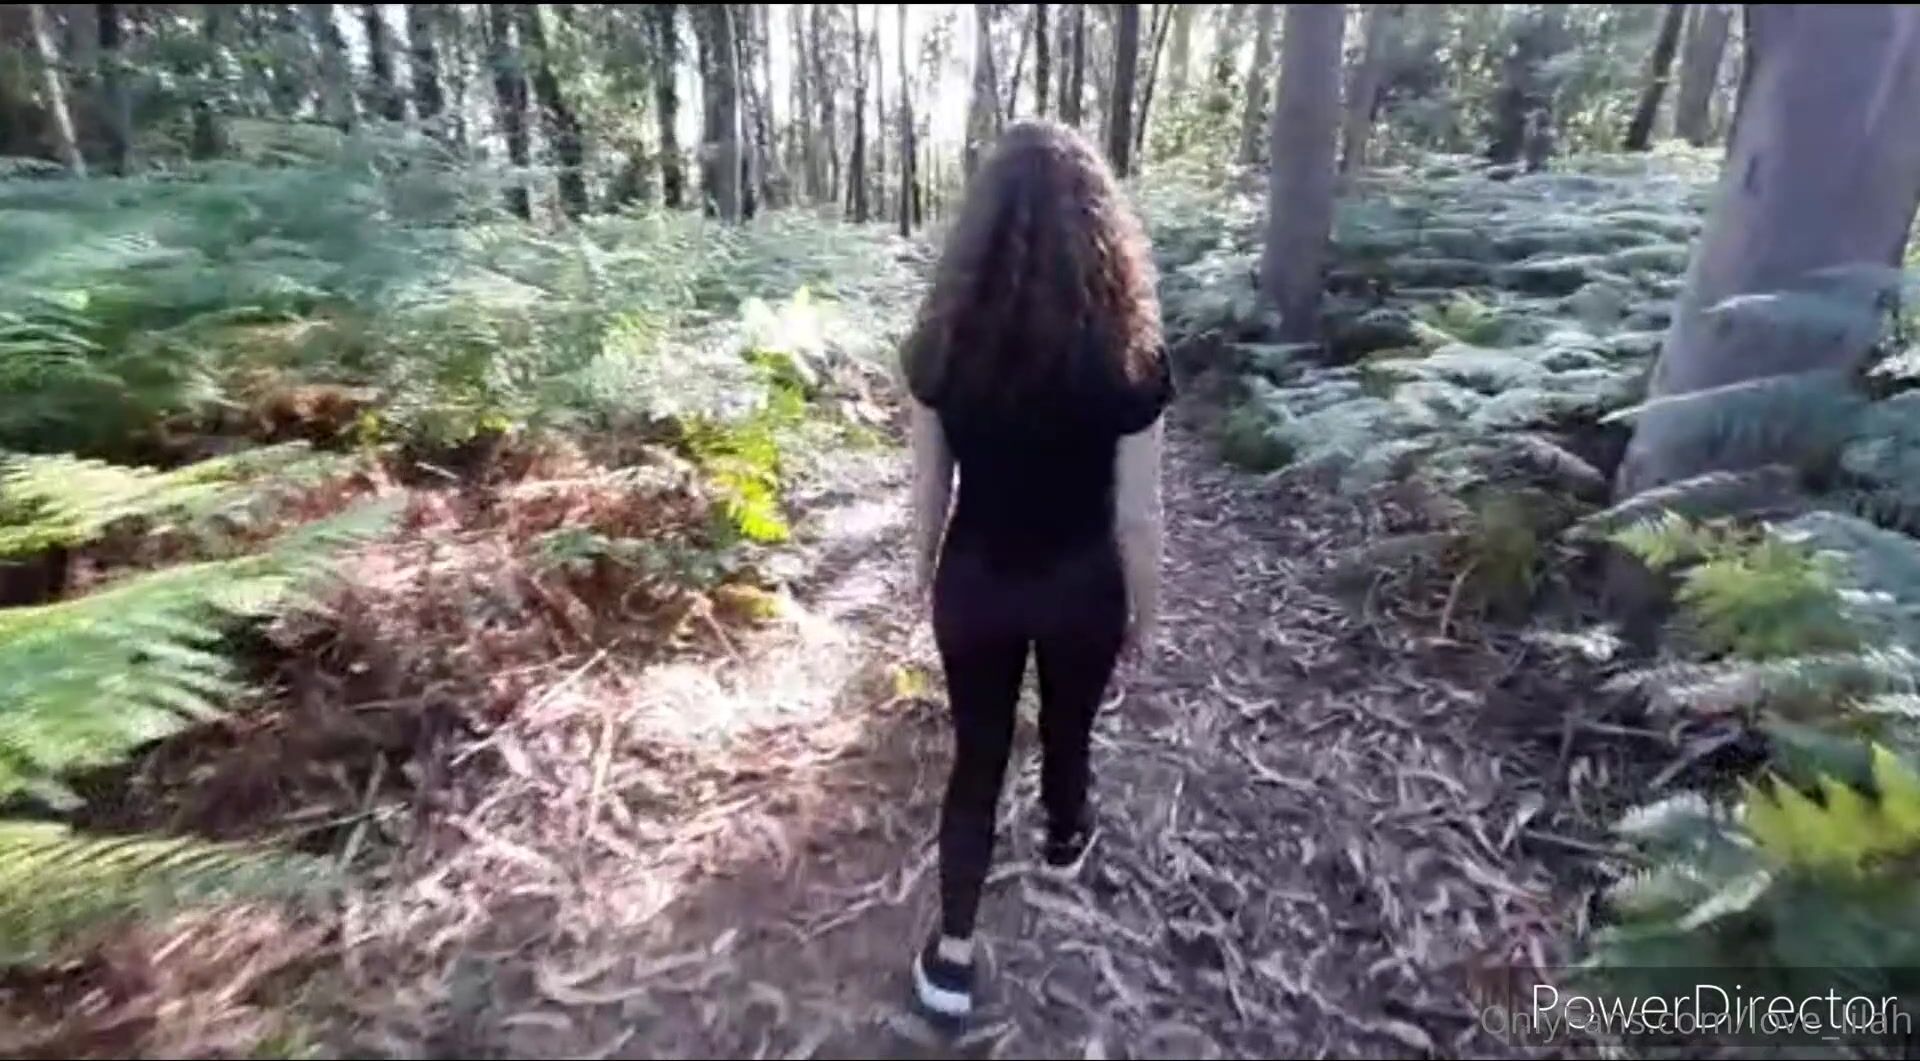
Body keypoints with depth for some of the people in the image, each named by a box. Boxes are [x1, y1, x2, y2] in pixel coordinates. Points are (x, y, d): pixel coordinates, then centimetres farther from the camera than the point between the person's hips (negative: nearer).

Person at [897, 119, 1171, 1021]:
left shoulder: (943, 346, -14)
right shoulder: (1128, 360, -21)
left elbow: (929, 490, -4)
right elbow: (1137, 517, -13)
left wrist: (927, 575, 13)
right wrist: (1146, 612, 3)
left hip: (974, 583, 1)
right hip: (1080, 589, -1)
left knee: (977, 752, 17)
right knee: (1067, 730, 27)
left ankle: (952, 954, 25)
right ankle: (1065, 841, 57)